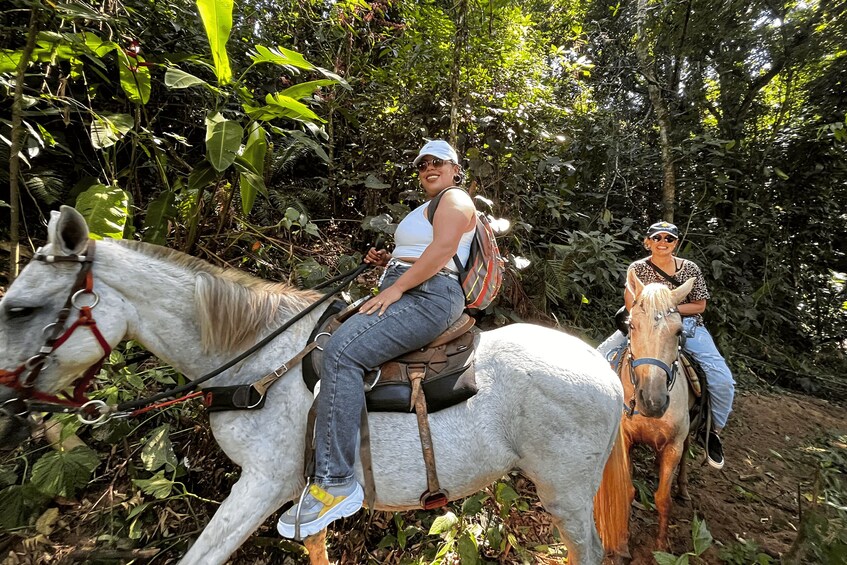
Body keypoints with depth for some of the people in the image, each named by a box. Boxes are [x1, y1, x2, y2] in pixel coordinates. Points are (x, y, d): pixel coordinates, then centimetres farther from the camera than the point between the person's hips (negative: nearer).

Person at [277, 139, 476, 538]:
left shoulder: (455, 199, 1)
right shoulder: (427, 208, 32)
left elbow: (442, 250, -16)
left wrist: (395, 287, -18)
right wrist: (389, 261, 18)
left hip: (428, 297, -11)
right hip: (402, 293, 11)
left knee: (342, 351, -29)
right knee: (336, 343, 12)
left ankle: (335, 483, -25)